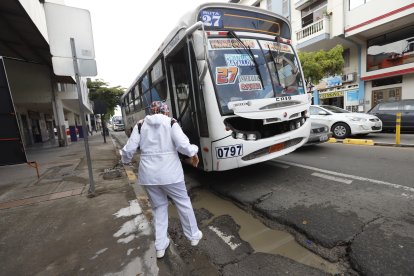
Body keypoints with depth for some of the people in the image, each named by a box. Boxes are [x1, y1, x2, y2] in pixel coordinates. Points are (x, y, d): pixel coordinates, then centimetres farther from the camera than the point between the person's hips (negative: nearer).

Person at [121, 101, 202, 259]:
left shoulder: (140, 125, 7)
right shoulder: (171, 123, -2)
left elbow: (129, 149, 3)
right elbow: (183, 145, -16)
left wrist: (125, 160, 23)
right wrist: (194, 153, 2)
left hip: (148, 174, 3)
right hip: (169, 172, -3)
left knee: (159, 206, 22)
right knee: (183, 203, 17)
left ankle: (160, 246, 27)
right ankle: (193, 236, 34)